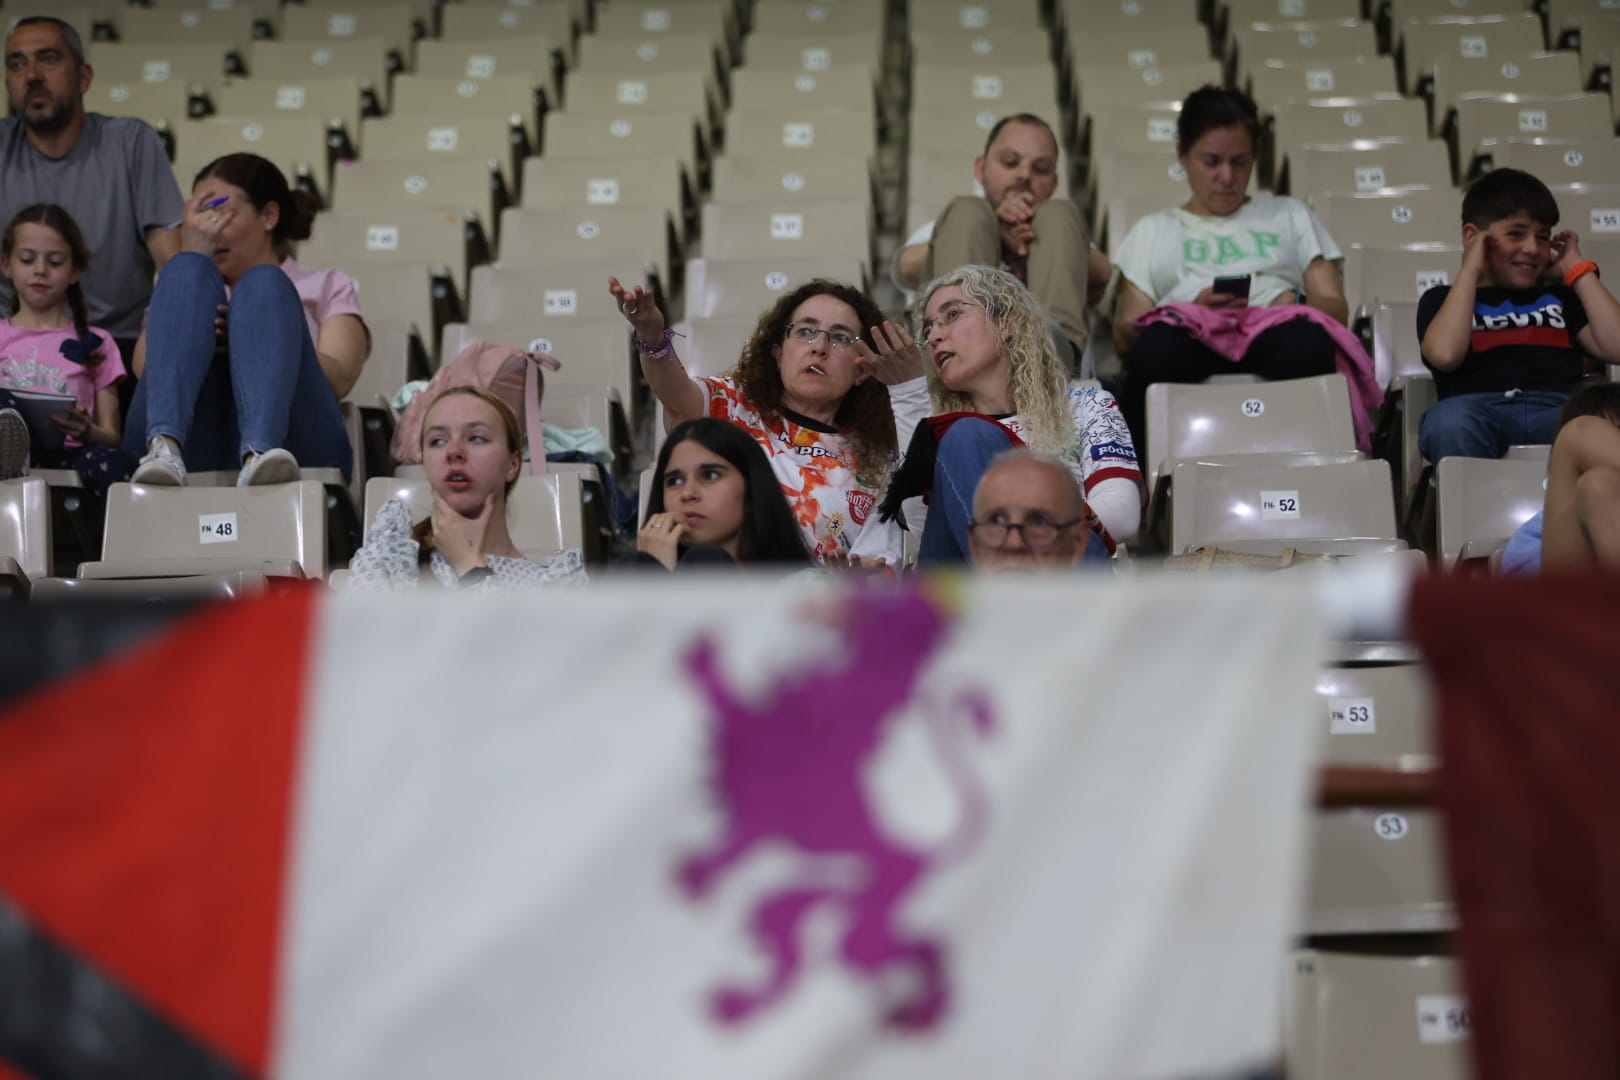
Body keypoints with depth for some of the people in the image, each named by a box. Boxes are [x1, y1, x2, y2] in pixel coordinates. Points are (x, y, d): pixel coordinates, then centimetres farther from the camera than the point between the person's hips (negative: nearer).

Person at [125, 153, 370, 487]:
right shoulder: (190, 287, 33)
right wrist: (193, 255, 7)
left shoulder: (328, 287, 28)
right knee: (189, 271, -12)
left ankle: (259, 456, -48)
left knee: (263, 284, -18)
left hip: (290, 451, -1)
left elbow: (335, 378, 5)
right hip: (188, 447, 1)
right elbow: (146, 368, 9)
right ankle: (165, 448, -41)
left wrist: (248, 341, -9)